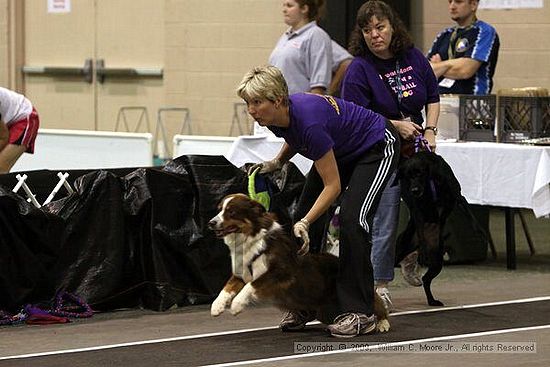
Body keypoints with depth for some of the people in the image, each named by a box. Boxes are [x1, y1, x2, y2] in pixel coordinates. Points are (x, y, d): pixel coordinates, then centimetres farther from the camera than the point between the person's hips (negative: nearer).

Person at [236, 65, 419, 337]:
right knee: (302, 216, -2)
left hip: (376, 148, -8)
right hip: (341, 150, 9)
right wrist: (277, 162, -4)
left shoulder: (309, 120, -38)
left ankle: (359, 313, -18)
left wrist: (305, 224, -36)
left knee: (352, 218, -24)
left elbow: (333, 185, -31)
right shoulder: (276, 119, -15)